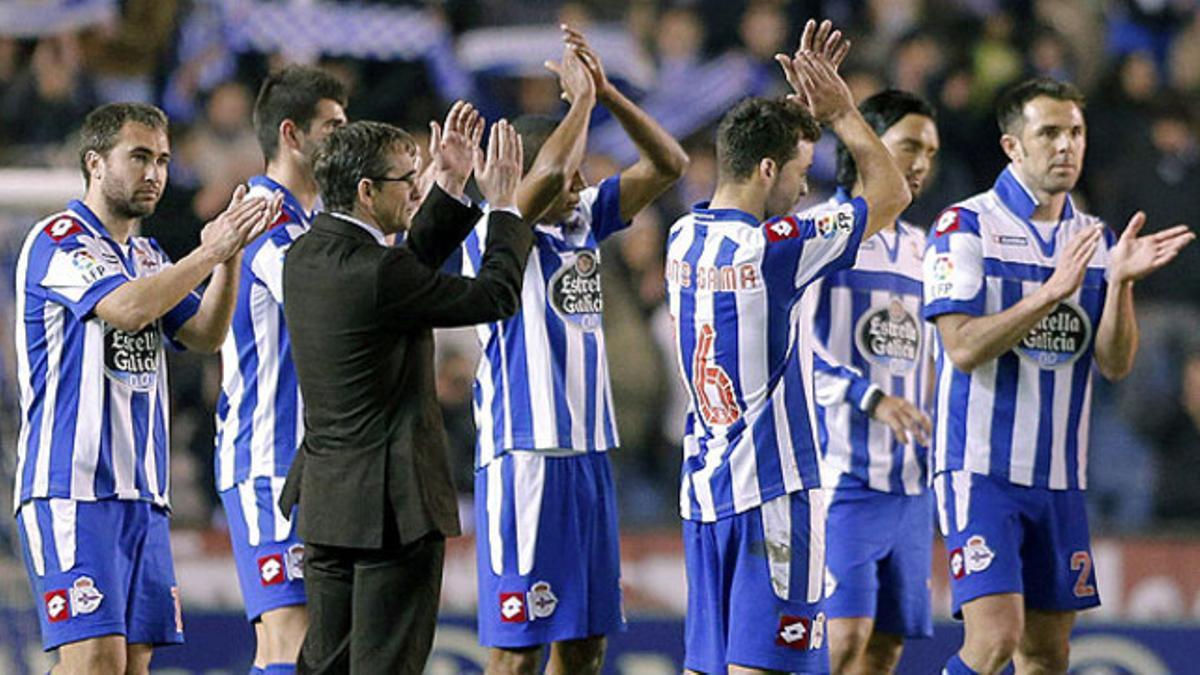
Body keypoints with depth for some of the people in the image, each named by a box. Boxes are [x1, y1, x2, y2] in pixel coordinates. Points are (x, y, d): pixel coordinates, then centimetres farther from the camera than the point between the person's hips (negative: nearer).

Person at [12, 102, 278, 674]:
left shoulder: (147, 256, 19)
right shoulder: (57, 242, -6)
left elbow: (204, 335, 8)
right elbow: (126, 308, -22)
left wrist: (230, 255, -6)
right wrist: (211, 251, -20)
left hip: (143, 493, 8)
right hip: (73, 485, -8)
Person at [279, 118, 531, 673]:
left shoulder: (306, 256, 6)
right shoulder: (376, 273, -21)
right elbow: (497, 296, -11)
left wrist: (453, 187, 17)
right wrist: (503, 202, 1)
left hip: (325, 498, 9)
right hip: (393, 502, -9)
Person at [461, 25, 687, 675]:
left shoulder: (582, 221, 11)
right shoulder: (492, 237, -11)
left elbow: (668, 164, 10)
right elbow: (548, 174, -29)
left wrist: (606, 93, -1)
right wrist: (581, 98, -14)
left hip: (589, 455, 8)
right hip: (523, 458, -8)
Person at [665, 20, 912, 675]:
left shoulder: (683, 237, 7)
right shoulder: (774, 249, -15)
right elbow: (890, 193, -2)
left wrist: (803, 108, 24)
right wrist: (841, 110, 7)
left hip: (702, 483, 8)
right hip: (772, 486, -8)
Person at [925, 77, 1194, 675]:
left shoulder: (1096, 241, 11)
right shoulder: (965, 228, -6)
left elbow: (1115, 365, 3)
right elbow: (963, 348, -16)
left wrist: (1120, 282, -13)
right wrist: (1052, 292, -22)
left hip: (1060, 478, 6)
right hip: (981, 468, -6)